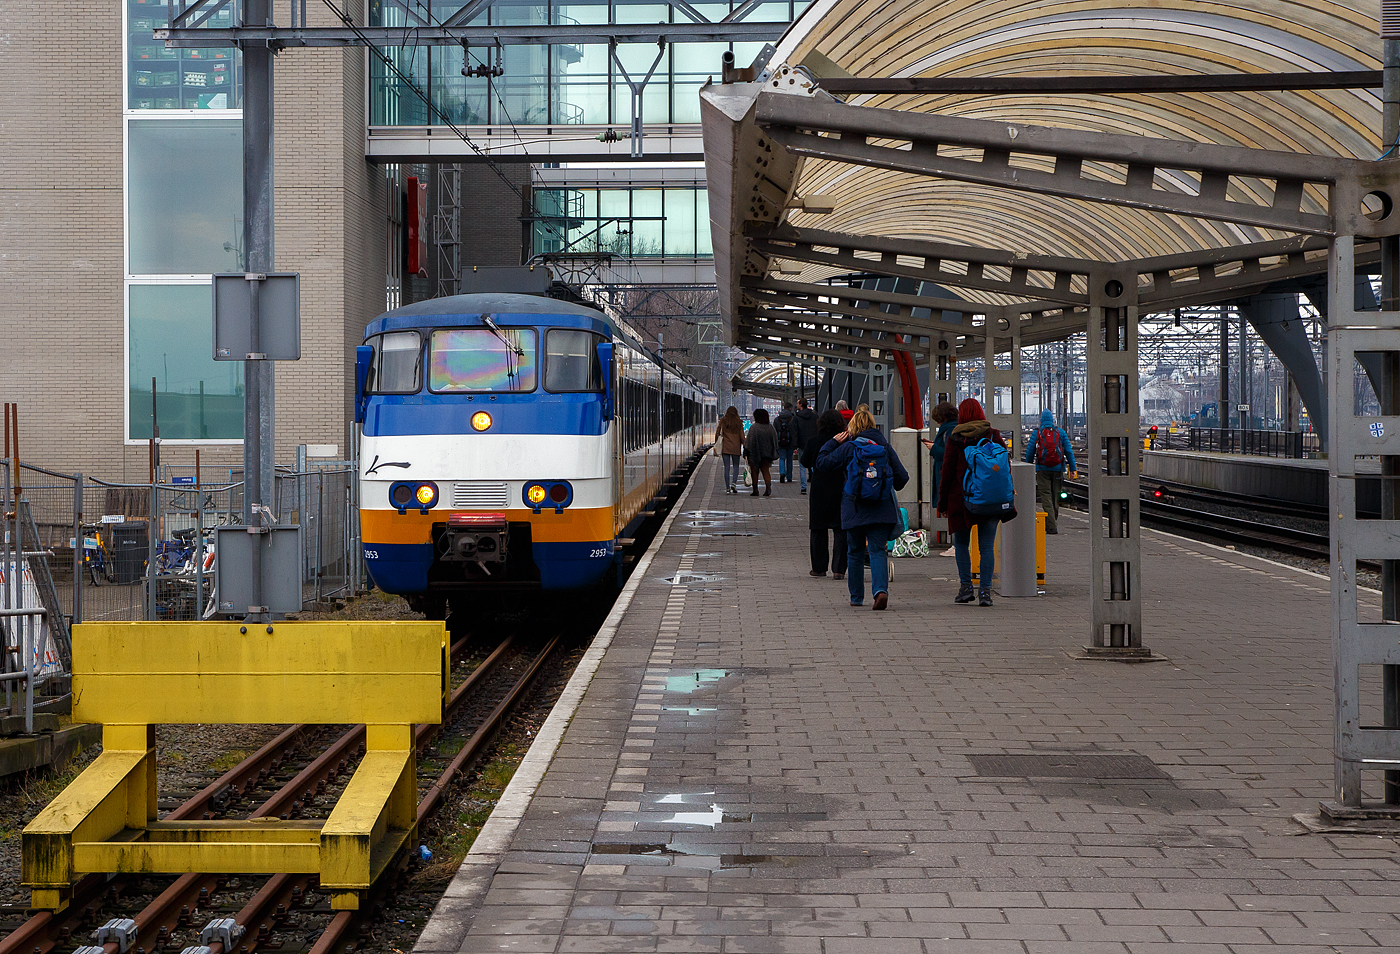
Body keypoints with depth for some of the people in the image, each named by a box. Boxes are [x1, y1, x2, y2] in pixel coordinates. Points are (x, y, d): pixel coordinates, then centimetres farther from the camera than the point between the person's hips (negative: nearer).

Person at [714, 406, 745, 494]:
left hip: (725, 447, 1)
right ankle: (734, 483, -10)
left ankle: (727, 488, 1)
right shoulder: (739, 422, -1)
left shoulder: (723, 421, 1)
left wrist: (716, 444, 10)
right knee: (736, 466, 11)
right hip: (736, 447, -1)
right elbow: (742, 436, -2)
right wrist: (744, 447, 4)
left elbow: (717, 433, 1)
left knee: (727, 467, 3)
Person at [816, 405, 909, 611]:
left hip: (855, 508, -1)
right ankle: (881, 589, -25)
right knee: (878, 550, -2)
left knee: (855, 552, 12)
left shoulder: (848, 448, -4)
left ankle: (856, 597, 17)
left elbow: (822, 463, 0)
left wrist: (833, 443, 11)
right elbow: (902, 477, 5)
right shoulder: (886, 447, 4)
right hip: (882, 509, 1)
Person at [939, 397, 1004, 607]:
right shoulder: (994, 436, 3)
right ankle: (985, 590, -7)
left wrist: (942, 500, 6)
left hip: (962, 497, -1)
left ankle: (966, 586, 5)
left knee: (961, 543, 13)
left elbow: (947, 472, -3)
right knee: (987, 546, 2)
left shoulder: (955, 440, -4)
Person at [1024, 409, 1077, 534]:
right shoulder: (1060, 432, 3)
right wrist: (1072, 468, 7)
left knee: (1046, 497, -3)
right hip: (1057, 469, 2)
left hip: (1042, 469, -2)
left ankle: (1051, 526, -13)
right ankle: (1052, 523, 23)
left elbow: (1030, 452, 2)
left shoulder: (1037, 433, -1)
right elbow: (1069, 451, 3)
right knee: (1055, 497, 13)